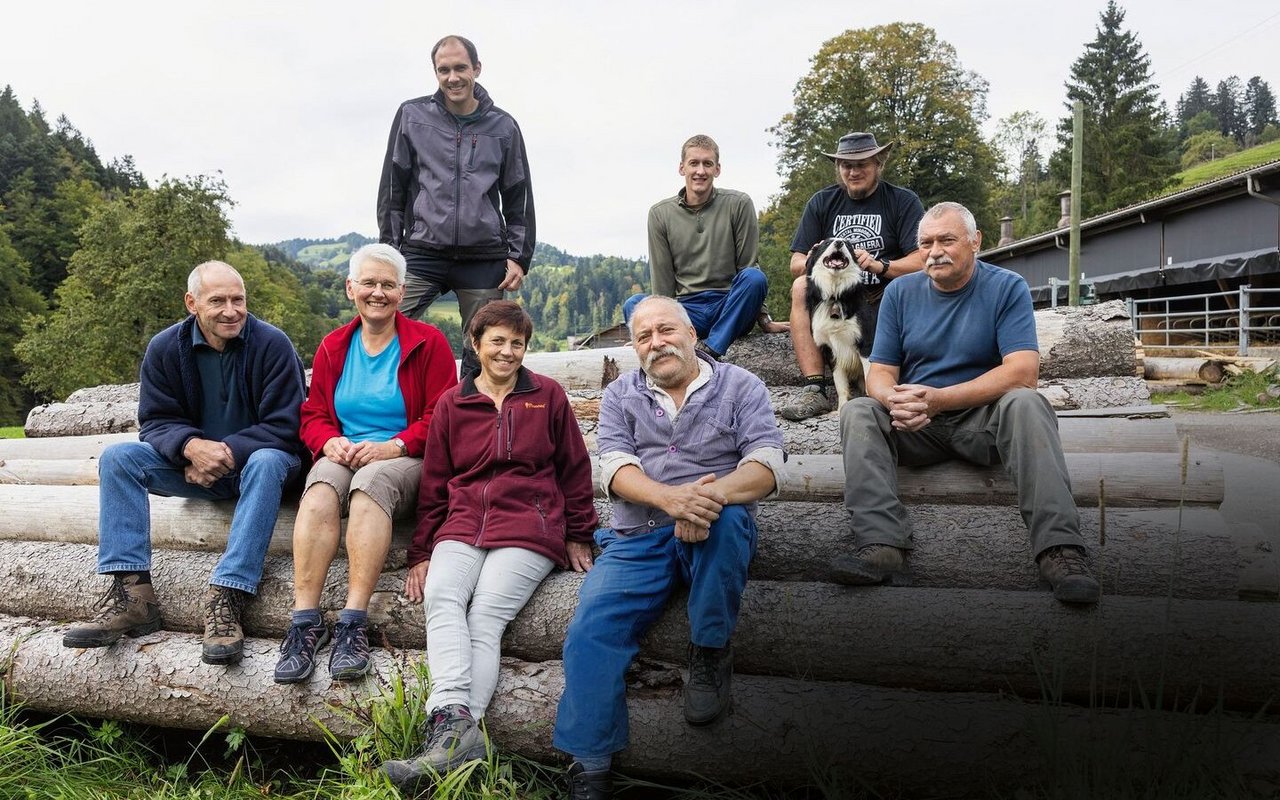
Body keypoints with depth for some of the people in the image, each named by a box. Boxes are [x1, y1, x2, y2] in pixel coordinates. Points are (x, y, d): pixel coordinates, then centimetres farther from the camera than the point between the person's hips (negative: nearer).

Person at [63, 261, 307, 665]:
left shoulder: (271, 343, -13)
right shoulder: (165, 348, -1)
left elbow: (282, 427, -16)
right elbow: (156, 420, -4)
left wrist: (225, 453, -27)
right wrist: (192, 446, -26)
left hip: (254, 459, -4)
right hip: (194, 465, 4)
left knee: (267, 463, -38)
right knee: (117, 457, -16)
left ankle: (227, 598, -42)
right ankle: (131, 593, -24)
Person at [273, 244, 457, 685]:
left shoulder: (428, 342, 4)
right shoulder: (332, 348, 16)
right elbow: (313, 414, 16)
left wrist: (394, 446, -17)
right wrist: (330, 441, -8)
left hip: (406, 462, -3)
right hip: (343, 456, 3)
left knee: (370, 482, -37)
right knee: (321, 489, -32)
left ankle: (353, 623, -39)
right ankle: (305, 620, -34)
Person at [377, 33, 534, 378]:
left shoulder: (503, 126, 9)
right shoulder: (412, 115, 7)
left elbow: (519, 198, 11)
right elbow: (392, 188, 9)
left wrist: (519, 256, 3)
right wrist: (389, 249, 3)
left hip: (484, 260, 1)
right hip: (422, 255, 0)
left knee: (482, 352, 4)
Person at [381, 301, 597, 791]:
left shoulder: (548, 396, 11)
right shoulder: (451, 404, 16)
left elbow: (574, 470, 13)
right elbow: (434, 483, 17)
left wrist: (578, 537, 9)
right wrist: (421, 552, 12)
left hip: (529, 529, -2)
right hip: (462, 527, 3)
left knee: (485, 615, -24)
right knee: (441, 598, -26)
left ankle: (450, 728, -30)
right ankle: (457, 723, -38)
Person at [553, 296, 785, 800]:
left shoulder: (739, 386, 7)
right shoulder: (620, 397, 13)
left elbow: (766, 464, -7)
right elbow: (615, 467, -4)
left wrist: (711, 494, -30)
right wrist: (671, 498, -26)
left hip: (717, 532, -1)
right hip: (638, 539, 2)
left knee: (724, 513, -35)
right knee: (591, 629, -20)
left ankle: (710, 651, -14)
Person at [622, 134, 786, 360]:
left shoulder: (739, 204, 1)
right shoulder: (660, 214, 6)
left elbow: (749, 267, 2)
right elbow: (663, 281, 4)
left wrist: (763, 318, -3)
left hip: (730, 308, -1)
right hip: (685, 309, 1)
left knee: (754, 278, -31)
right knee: (633, 305, -25)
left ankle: (709, 351, -32)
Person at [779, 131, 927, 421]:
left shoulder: (903, 201, -1)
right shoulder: (822, 202, 8)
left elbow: (922, 261, -11)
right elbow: (795, 263, 2)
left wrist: (879, 265, -27)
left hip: (884, 299, -2)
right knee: (801, 287, -25)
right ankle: (815, 389, -31)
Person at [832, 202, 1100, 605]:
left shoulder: (1007, 288, -3)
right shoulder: (900, 292, 6)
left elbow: (1022, 373, -17)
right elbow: (879, 373, 2)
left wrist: (938, 398, -27)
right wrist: (896, 400, -25)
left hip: (984, 420, -2)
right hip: (914, 428, 3)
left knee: (1025, 402, -32)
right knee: (858, 411, -23)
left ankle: (1059, 548, -39)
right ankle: (881, 544, -38)